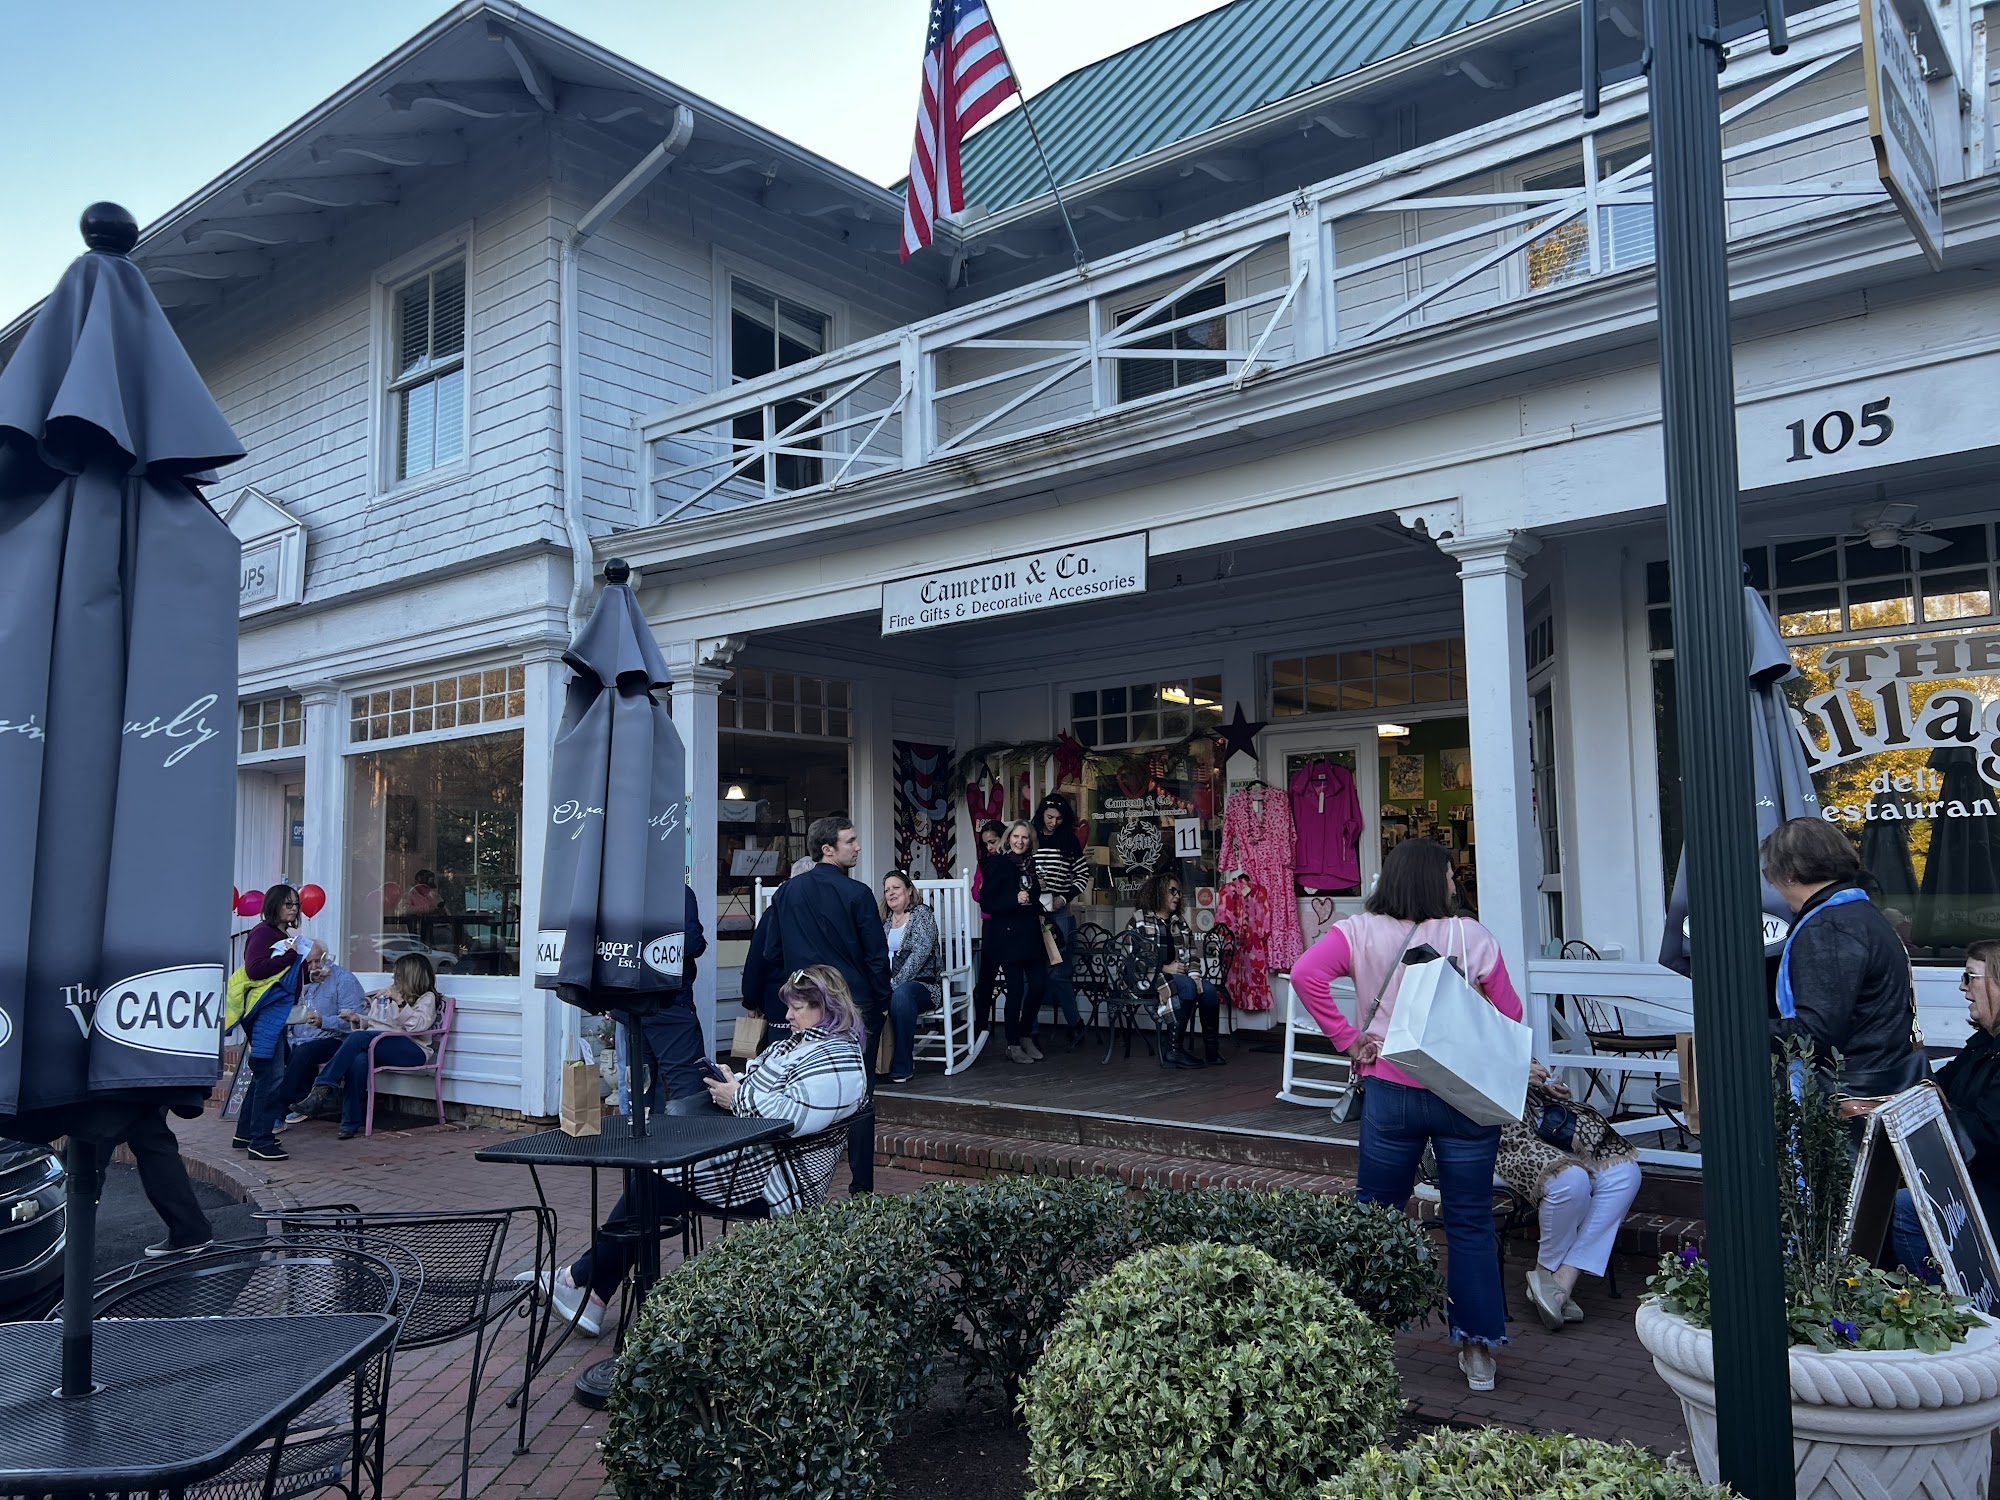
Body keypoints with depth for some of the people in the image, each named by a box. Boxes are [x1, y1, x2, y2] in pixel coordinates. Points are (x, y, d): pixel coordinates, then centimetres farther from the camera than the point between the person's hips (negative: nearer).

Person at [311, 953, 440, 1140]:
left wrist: (400, 1002, -18)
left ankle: (325, 1086, -29)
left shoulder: (426, 998, 6)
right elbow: (372, 1022, 31)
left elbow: (418, 1025, -11)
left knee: (359, 1036, -31)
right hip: (377, 1046, 5)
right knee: (359, 1059, -34)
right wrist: (357, 1018, 10)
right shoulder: (384, 995, 25)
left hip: (412, 1051, -5)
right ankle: (350, 1123, -32)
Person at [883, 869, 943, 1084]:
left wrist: (896, 983, -20)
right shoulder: (886, 920, 19)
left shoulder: (921, 914, 0)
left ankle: (903, 1066, -29)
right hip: (891, 986, 5)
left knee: (901, 994, -39)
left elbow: (920, 953, -13)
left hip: (923, 985, -5)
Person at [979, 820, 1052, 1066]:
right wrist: (1015, 899, -24)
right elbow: (986, 902, -14)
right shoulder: (996, 864, -8)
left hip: (1030, 935, 6)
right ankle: (1013, 1046, 9)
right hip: (1007, 936, -6)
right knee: (1016, 990, -4)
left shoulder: (1030, 864, 11)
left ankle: (1025, 1035, 20)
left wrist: (1039, 912, 10)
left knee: (1039, 985, 1)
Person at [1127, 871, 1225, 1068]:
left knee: (1208, 989, -25)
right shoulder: (1138, 921, 2)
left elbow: (1192, 952, 12)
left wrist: (1195, 975, -9)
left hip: (1179, 975, 6)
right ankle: (1172, 1049, -28)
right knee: (1187, 987, -33)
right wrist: (1164, 968, -15)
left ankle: (1212, 1048, -17)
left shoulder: (1180, 922, 21)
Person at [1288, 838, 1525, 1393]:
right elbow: (1510, 1016, 2)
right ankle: (1478, 1351, 19)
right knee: (1470, 1224, 11)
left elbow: (1305, 974, -17)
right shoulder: (1472, 936, -4)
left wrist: (1348, 1038, -9)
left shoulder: (1360, 932, -3)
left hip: (1390, 1092, 1)